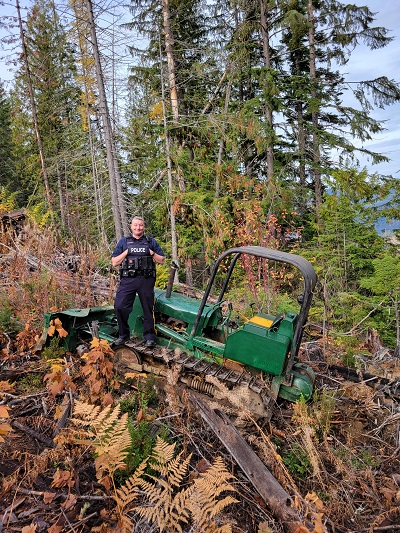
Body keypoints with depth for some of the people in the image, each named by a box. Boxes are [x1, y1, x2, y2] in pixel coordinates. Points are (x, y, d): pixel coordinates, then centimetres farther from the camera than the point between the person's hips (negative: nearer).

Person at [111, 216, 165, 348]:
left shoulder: (151, 242, 12)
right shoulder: (123, 242, 12)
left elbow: (161, 260, 10)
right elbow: (114, 263, 6)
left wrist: (151, 253, -5)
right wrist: (126, 252, -4)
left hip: (146, 279, 0)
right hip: (127, 279, 0)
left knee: (148, 308, 5)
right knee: (120, 306, -9)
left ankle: (149, 337, 16)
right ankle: (123, 335, 8)